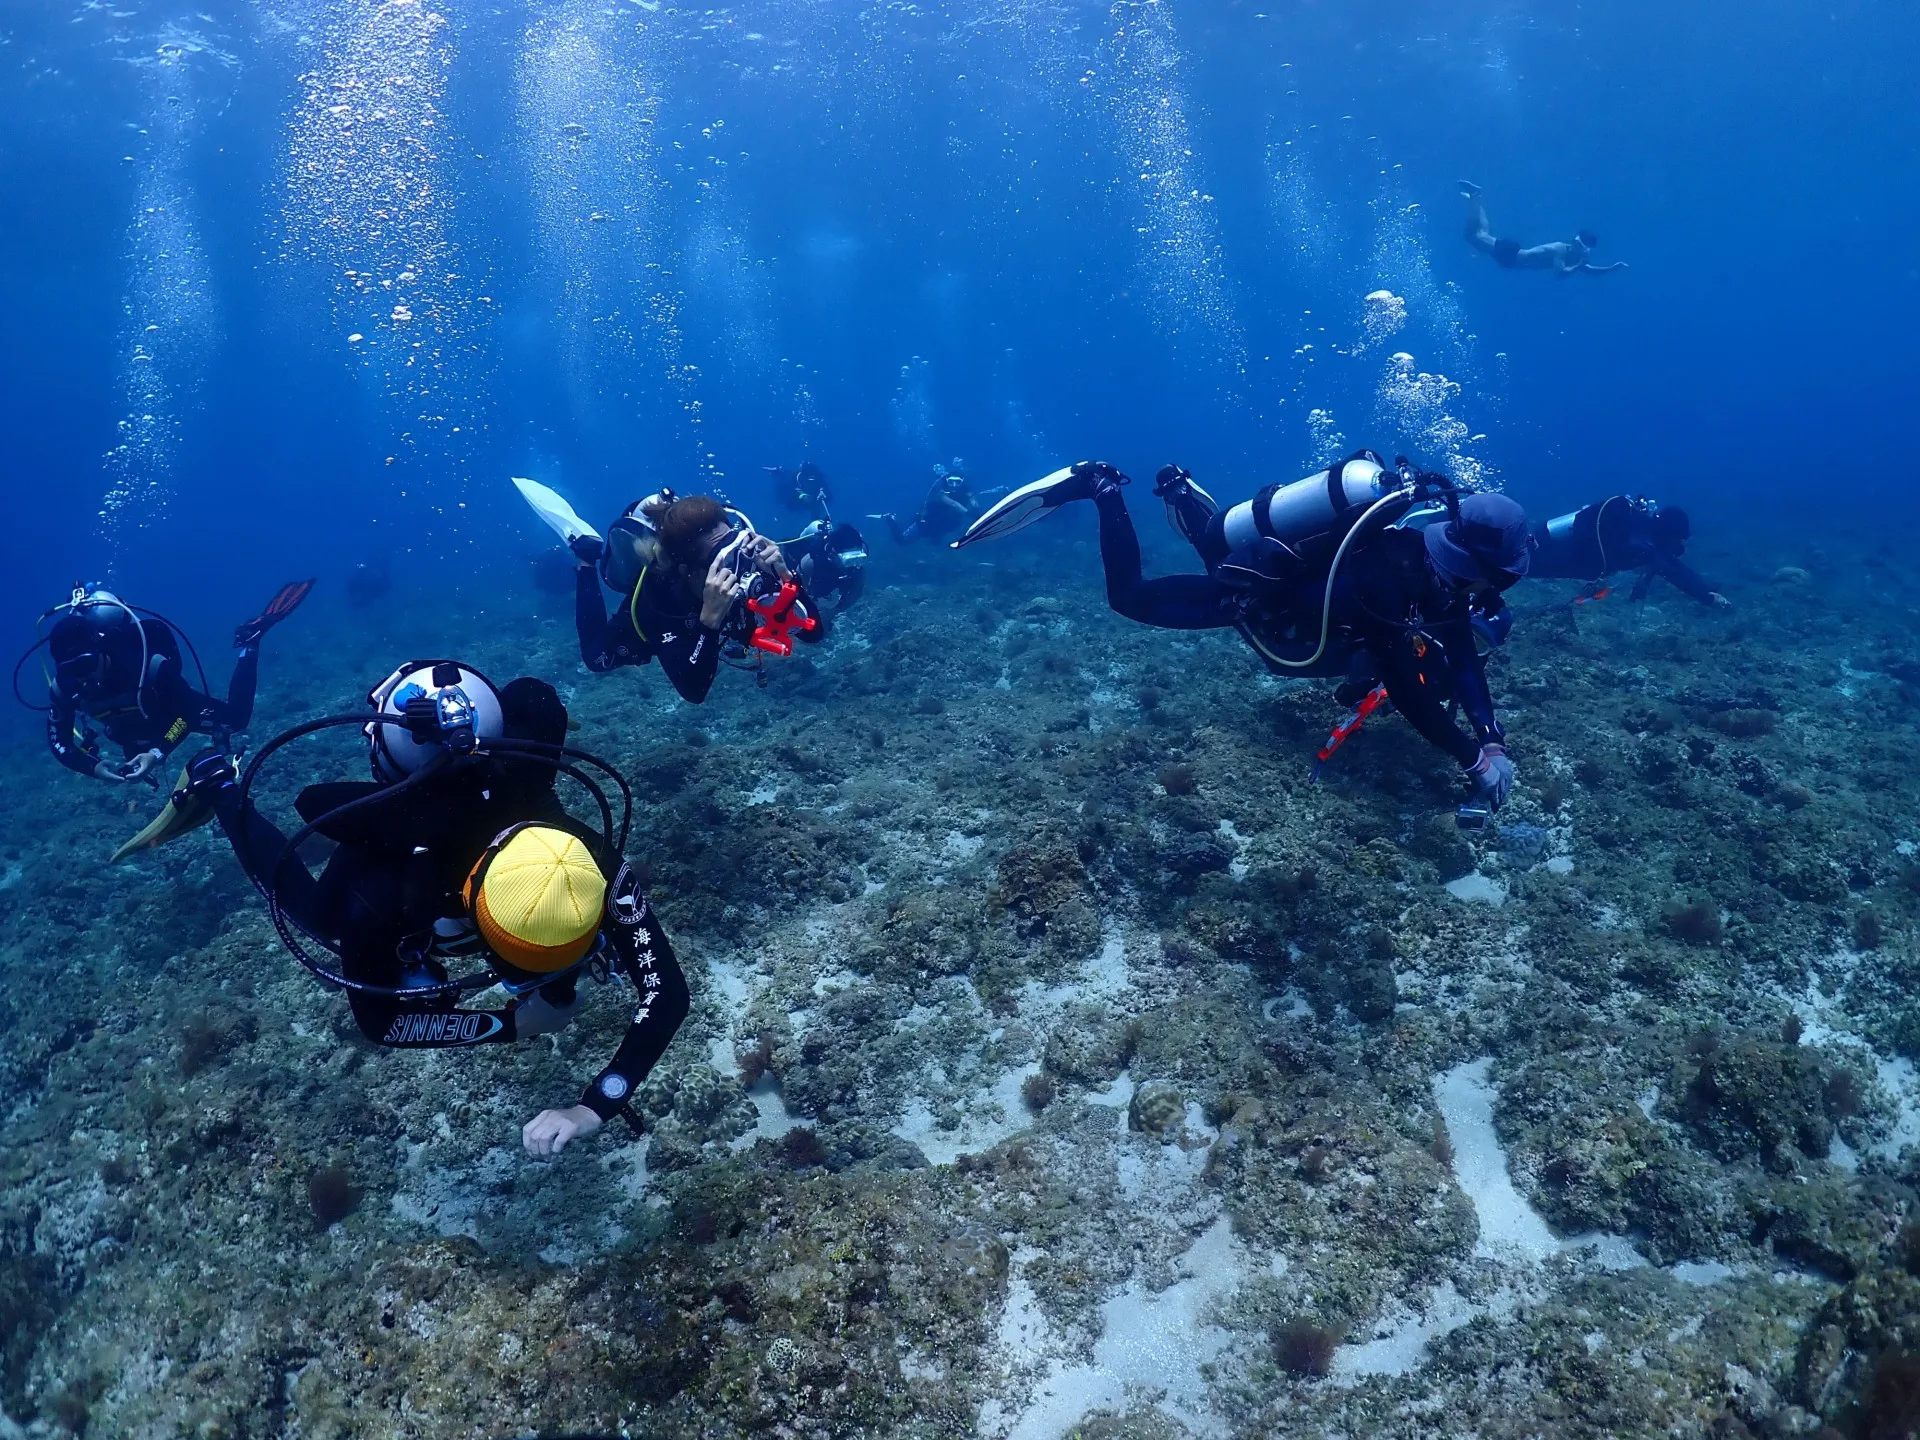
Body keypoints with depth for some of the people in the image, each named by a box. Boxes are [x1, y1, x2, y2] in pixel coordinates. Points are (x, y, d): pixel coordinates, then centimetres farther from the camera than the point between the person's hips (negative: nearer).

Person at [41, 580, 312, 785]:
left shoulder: (149, 666, -44)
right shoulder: (62, 687, -33)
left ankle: (248, 641, 18)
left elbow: (188, 712, -34)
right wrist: (94, 767, -39)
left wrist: (157, 753, -46)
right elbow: (57, 741, -21)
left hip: (176, 709, -4)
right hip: (133, 733, 5)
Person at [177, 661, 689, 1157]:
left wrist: (594, 1107, -54)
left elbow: (667, 993, -45)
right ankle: (221, 790, 42)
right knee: (318, 922, 29)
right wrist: (512, 1024, -35)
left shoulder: (592, 863, -44)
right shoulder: (380, 898, -47)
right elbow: (377, 1019, -29)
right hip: (385, 848, -1)